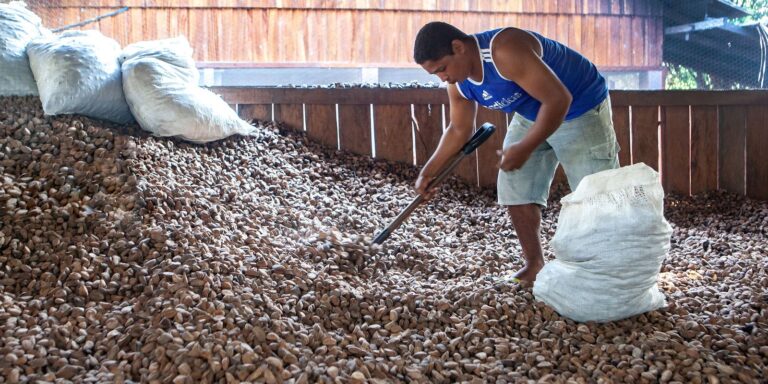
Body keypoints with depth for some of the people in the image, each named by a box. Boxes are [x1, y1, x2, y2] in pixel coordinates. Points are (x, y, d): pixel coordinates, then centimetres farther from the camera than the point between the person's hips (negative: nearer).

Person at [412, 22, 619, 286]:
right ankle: (534, 264, 16)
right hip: (531, 116, 8)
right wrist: (429, 171, 4)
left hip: (581, 109, -7)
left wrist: (524, 149, -32)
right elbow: (459, 129, 9)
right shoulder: (458, 83, -8)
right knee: (516, 192, 2)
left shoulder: (505, 51, -36)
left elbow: (558, 99, -35)